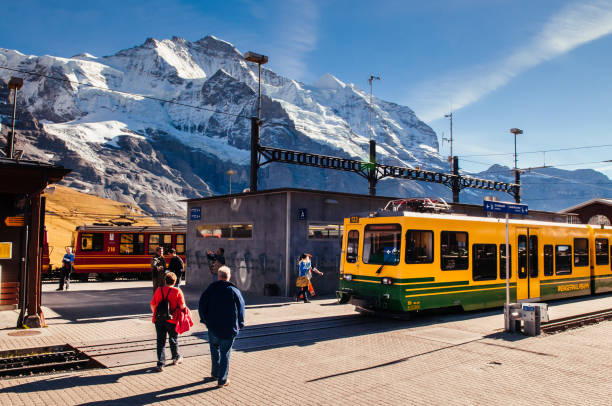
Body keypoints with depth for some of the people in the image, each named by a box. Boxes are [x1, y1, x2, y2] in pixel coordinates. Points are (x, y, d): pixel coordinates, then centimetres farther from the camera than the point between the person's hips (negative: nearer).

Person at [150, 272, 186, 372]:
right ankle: (176, 358, 36)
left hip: (159, 320, 2)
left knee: (161, 341, 8)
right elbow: (182, 306, -12)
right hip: (172, 320, -1)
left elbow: (152, 305, 5)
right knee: (173, 339, 18)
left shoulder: (158, 290, 1)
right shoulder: (177, 291, -9)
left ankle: (161, 364, 4)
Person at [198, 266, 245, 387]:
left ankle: (215, 373, 34)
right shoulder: (234, 291, -3)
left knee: (215, 350, 22)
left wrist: (205, 320, 14)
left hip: (213, 327, 2)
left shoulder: (210, 289, 0)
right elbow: (241, 308, 0)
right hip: (229, 328, -2)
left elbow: (201, 306, 2)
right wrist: (239, 325, 11)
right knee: (225, 353, 5)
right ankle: (222, 380, 8)